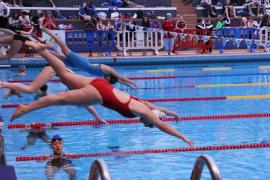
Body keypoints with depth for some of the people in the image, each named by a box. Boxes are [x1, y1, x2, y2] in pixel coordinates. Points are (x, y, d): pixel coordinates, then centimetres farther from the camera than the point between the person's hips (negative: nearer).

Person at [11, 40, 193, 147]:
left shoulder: (143, 104, 16)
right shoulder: (144, 112, -5)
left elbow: (156, 106, 38)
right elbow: (163, 126, -2)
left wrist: (172, 112, 51)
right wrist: (184, 138, 4)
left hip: (99, 84, 7)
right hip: (99, 93, -7)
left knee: (65, 76, 10)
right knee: (61, 98, -11)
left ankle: (41, 50, 9)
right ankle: (25, 108, -13)